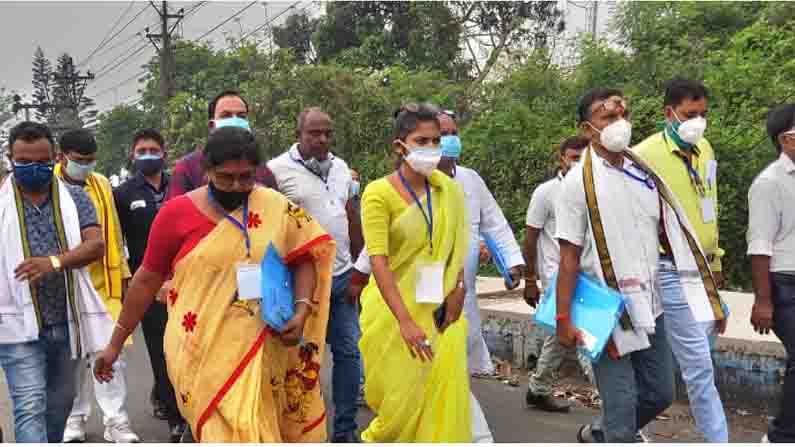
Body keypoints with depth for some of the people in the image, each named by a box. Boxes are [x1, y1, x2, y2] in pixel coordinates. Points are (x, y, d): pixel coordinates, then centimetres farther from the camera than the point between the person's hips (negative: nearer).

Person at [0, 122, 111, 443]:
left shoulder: (74, 197, 4)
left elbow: (96, 245, -8)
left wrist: (55, 261, -25)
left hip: (67, 321, 2)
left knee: (60, 403, 16)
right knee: (30, 407, -8)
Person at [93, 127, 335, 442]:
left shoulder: (275, 209, -2)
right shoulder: (178, 213, -4)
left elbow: (305, 258, 7)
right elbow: (148, 278, 4)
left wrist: (302, 310, -10)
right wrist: (115, 343, 9)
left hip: (261, 354, 3)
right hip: (202, 353, -2)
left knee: (260, 431, 15)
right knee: (226, 434, -7)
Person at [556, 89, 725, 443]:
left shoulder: (646, 174, 6)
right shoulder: (579, 181, -9)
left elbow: (672, 236, 11)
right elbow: (570, 256, -10)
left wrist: (707, 291, 8)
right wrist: (563, 318, -13)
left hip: (649, 306, 6)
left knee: (660, 393, 16)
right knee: (622, 401, 0)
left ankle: (599, 434, 38)